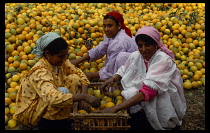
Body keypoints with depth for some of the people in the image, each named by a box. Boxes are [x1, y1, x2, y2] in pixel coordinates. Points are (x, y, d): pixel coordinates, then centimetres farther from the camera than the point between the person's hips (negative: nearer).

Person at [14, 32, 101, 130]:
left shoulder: (61, 62, -8)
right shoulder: (40, 72, -31)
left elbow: (80, 75, -3)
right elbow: (53, 98, -46)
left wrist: (83, 99, -18)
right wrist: (84, 96, -46)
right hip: (30, 111, -7)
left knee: (74, 78, -9)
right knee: (63, 91, -32)